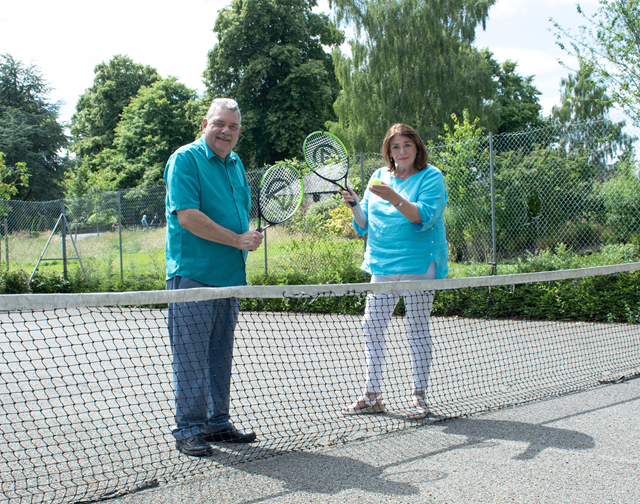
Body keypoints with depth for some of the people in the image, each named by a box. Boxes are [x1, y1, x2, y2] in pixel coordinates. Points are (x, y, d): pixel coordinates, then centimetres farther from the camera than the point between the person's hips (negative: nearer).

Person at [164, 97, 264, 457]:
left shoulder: (236, 163, 16)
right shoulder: (185, 159, -8)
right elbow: (188, 216, -18)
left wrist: (249, 236, 7)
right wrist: (237, 240, -17)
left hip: (230, 277, 8)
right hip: (192, 276, -8)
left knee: (220, 355, 14)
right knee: (191, 356, -3)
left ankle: (217, 423, 24)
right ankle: (189, 430, 6)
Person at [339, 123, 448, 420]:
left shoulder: (431, 177, -3)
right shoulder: (379, 177, 13)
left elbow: (425, 216, -18)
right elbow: (365, 224, 14)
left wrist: (393, 198, -26)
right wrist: (355, 206, -5)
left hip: (418, 264, -5)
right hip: (382, 264, 6)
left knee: (417, 329, 0)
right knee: (372, 326, 4)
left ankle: (419, 397, 11)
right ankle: (372, 396, 14)